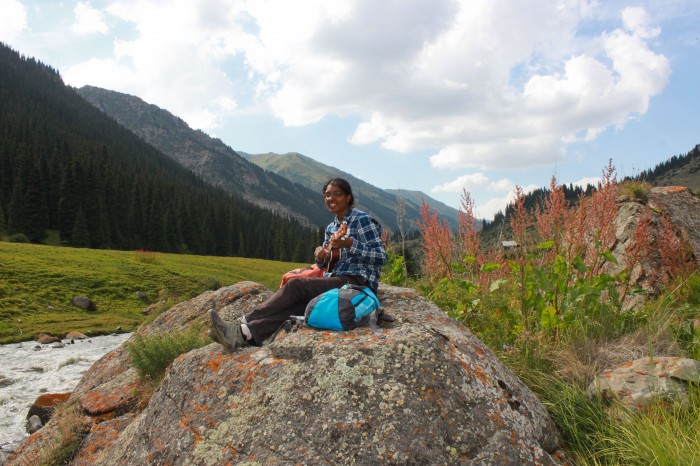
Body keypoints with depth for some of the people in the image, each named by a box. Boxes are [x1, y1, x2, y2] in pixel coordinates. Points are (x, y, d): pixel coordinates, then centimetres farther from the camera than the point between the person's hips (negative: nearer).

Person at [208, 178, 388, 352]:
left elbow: (381, 257, -10)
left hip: (357, 282, -6)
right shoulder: (330, 227, 19)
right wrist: (320, 257, 0)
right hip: (334, 281, 7)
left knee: (295, 285, -24)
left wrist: (350, 243, -24)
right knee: (295, 305, -23)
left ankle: (244, 323, -25)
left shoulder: (362, 220, -3)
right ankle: (241, 334, -40)